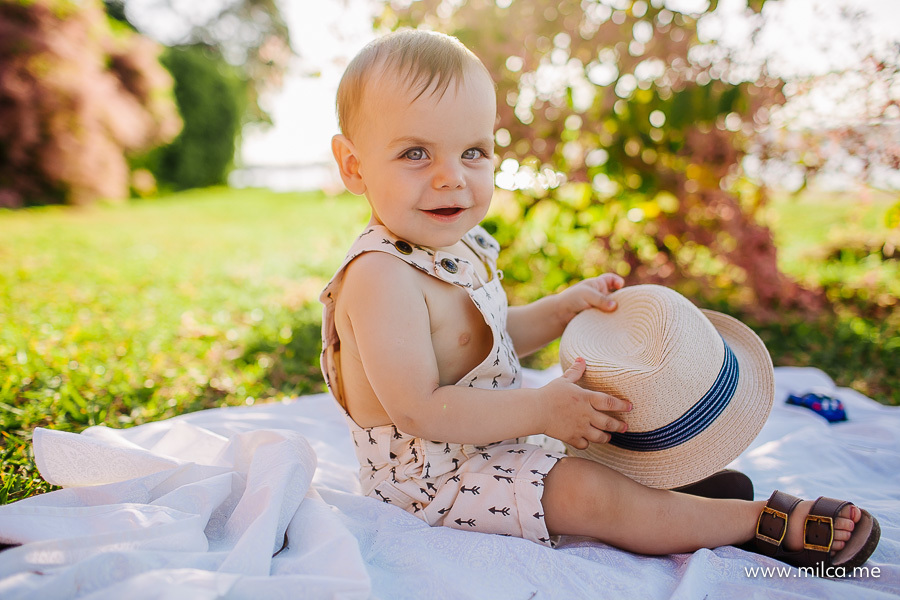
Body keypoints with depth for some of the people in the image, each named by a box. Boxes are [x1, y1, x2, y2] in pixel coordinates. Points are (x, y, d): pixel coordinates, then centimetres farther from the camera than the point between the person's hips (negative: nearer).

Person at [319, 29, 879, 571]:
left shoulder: (459, 247, 0)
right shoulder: (381, 277, -30)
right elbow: (419, 409, -31)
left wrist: (564, 308, 1)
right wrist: (541, 410, -26)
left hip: (484, 442, 9)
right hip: (428, 474, -9)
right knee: (590, 492, -15)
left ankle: (683, 482, 33)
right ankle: (769, 522, -3)